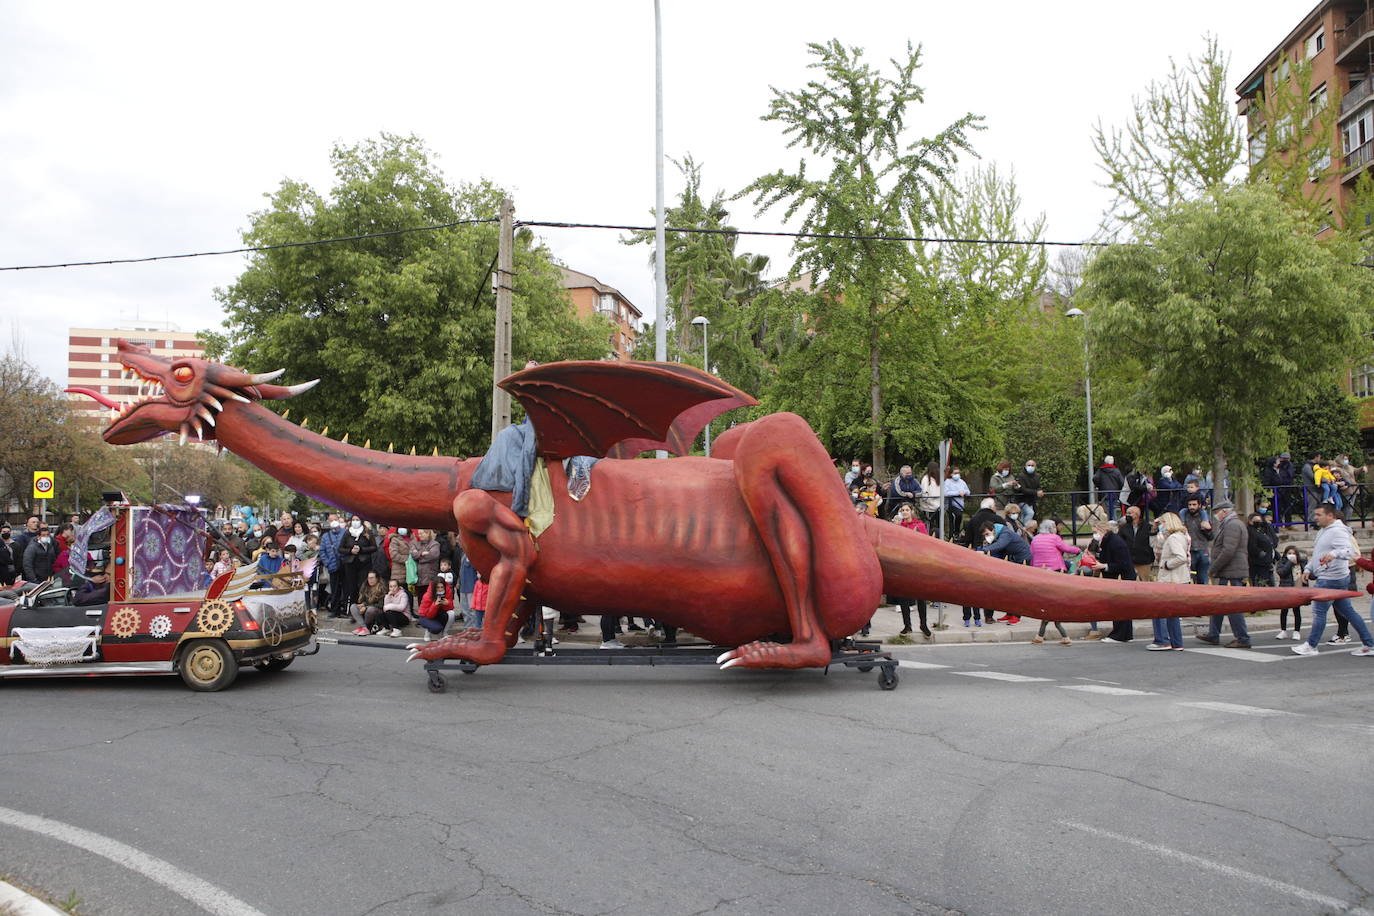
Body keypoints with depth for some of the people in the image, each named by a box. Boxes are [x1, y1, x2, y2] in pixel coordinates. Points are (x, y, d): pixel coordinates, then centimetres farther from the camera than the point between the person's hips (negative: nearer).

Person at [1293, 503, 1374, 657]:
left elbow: (1350, 551, -29)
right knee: (1348, 611, 12)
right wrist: (1308, 569, 19)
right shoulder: (1323, 531, 16)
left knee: (1318, 610, -4)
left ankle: (1311, 646, 4)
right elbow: (1317, 554, 26)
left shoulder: (1338, 531, -16)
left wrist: (1334, 553, -47)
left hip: (1331, 579, -10)